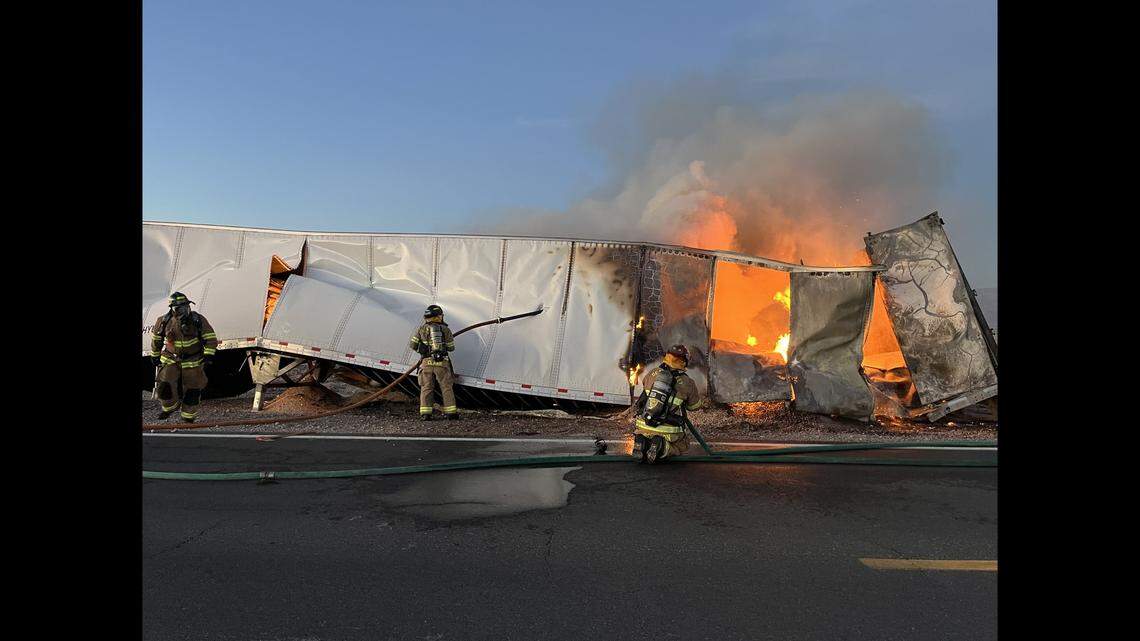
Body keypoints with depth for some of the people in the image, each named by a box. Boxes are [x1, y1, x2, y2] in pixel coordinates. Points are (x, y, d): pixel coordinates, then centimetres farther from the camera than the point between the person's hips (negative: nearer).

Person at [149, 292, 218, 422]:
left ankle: (188, 418, 23)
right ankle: (170, 407, 19)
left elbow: (211, 339, -8)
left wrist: (208, 356, -18)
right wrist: (155, 356, 18)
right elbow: (156, 339, 11)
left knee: (192, 391, 3)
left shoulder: (198, 320, -13)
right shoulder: (164, 321, -7)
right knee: (165, 386, -13)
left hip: (193, 362, -1)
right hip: (171, 360, 1)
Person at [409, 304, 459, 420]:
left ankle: (425, 413, -2)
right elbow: (451, 347, 10)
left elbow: (413, 345, 9)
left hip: (427, 362, 0)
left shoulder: (422, 329, 7)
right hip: (442, 363, 0)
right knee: (447, 387, 7)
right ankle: (451, 412, 7)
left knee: (426, 388, 5)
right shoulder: (446, 329, 7)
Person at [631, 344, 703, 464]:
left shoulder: (652, 374, 1)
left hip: (643, 426, 3)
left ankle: (641, 443, -3)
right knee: (682, 446, 27)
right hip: (668, 433, -3)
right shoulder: (687, 383, -6)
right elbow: (695, 405, 11)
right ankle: (664, 448, -7)